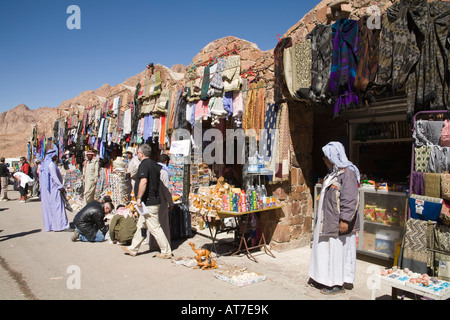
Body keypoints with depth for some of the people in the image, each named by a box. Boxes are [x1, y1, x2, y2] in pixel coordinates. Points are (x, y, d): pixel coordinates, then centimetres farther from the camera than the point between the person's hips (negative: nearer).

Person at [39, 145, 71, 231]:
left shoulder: (44, 163, 14)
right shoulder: (51, 164, -14)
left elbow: (42, 177, 17)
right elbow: (54, 177, -17)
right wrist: (61, 187, -13)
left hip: (45, 189, 9)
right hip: (53, 189, -9)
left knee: (47, 207, 10)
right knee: (58, 206, -8)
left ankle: (48, 226, 14)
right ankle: (62, 225, -8)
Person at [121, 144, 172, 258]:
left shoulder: (143, 165, -16)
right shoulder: (154, 164, 11)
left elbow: (143, 181, -28)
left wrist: (139, 198, -23)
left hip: (148, 202, -10)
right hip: (154, 200, 10)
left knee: (155, 228, -3)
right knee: (141, 225, 18)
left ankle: (166, 252, 4)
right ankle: (133, 249, 29)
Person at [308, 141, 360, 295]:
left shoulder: (347, 173, -17)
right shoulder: (334, 172, 14)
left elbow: (350, 200, -23)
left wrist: (345, 220, -24)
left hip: (338, 224, -10)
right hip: (328, 222, 10)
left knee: (338, 250, 1)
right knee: (327, 249, 16)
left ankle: (339, 284, 14)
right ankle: (325, 279, 28)